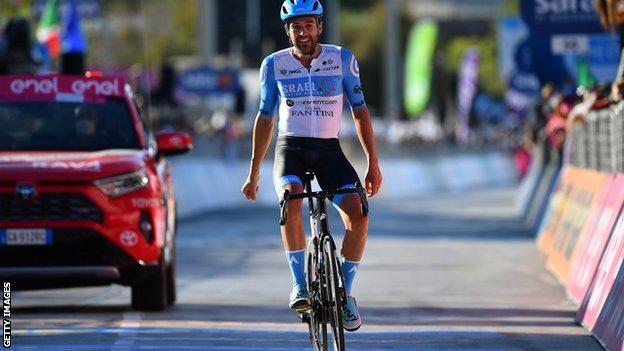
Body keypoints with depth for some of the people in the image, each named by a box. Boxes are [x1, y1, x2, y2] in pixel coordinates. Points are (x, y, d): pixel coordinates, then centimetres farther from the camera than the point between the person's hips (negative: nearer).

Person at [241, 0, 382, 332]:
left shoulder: (342, 59, -2)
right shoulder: (274, 64, -1)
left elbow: (359, 111, 2)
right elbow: (265, 118, 8)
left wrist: (373, 163, -3)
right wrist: (253, 173, 8)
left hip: (329, 150, 1)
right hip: (291, 148, -1)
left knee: (358, 213, -23)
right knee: (291, 201, -34)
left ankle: (344, 293, -5)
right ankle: (299, 284, -23)